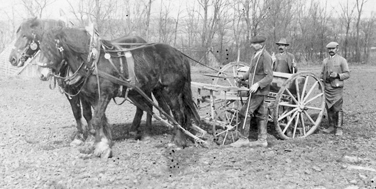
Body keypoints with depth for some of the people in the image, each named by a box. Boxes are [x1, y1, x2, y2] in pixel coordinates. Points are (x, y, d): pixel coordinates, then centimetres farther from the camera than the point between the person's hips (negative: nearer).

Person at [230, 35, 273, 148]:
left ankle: (243, 139, 3)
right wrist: (243, 77, 5)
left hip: (259, 91, -9)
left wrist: (257, 84, -30)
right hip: (254, 89, 9)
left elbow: (269, 76, -20)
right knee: (260, 114, 13)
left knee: (244, 113, -7)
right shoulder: (256, 55, 11)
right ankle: (262, 140, 22)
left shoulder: (265, 57, -17)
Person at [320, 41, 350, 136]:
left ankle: (339, 128, -1)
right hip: (327, 87, 5)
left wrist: (337, 75, -17)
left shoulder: (342, 60, 0)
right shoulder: (325, 61, 14)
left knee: (337, 108, -7)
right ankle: (331, 126, 16)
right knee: (329, 108, 6)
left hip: (337, 87, -5)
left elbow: (347, 74, -3)